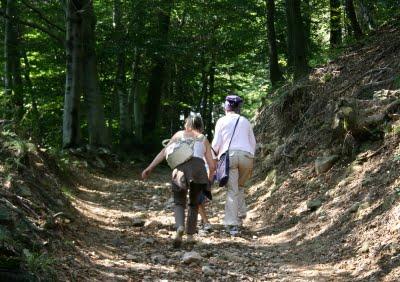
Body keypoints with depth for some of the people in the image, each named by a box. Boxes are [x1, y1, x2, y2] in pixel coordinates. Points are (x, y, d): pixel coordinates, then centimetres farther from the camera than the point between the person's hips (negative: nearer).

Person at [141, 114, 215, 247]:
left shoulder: (180, 135, 24)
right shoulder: (204, 140, 25)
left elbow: (164, 152, 12)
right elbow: (212, 165, 18)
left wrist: (149, 168, 9)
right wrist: (208, 180, 34)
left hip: (181, 167, -1)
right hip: (198, 168, 1)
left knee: (179, 203, 12)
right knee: (194, 203, 23)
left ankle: (180, 227, -17)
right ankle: (190, 235, 17)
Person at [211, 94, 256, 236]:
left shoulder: (222, 121, 9)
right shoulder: (245, 121, 17)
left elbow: (216, 144, 3)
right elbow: (253, 142, 18)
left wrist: (217, 153, 25)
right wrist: (250, 164, 25)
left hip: (229, 155, -2)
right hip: (246, 155, 2)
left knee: (232, 190, -3)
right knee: (240, 186, 21)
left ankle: (232, 224, -8)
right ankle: (240, 216, 10)